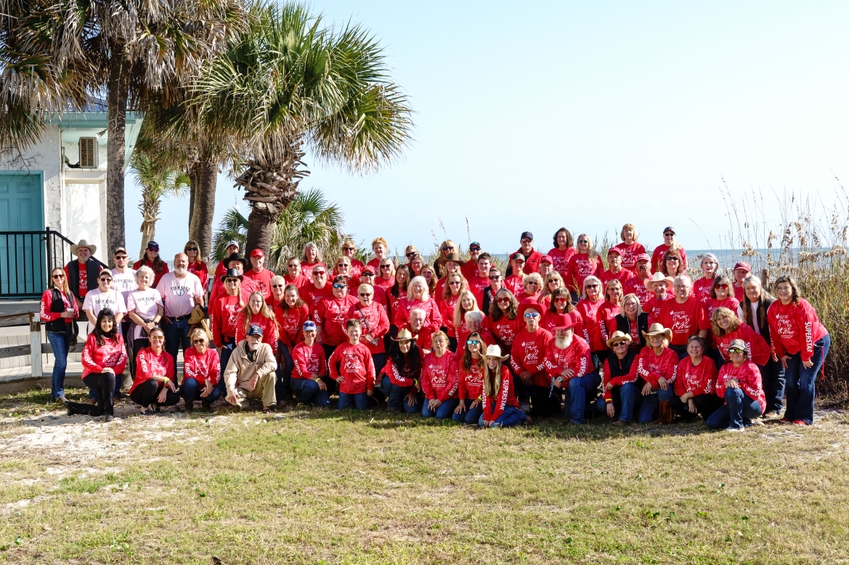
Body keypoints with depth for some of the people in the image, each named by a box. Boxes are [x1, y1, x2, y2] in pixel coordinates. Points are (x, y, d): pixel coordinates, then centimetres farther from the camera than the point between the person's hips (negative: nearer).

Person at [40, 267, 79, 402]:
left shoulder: (69, 294, 14)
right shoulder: (49, 293, -5)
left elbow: (76, 311, 19)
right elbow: (43, 315, -10)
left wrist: (73, 314, -5)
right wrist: (61, 315, -19)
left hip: (67, 330, 6)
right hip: (55, 331, -6)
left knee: (60, 362, 11)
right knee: (62, 362, -11)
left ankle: (55, 393, 18)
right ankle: (58, 393, -4)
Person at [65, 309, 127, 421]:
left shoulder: (118, 337, 10)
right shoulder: (93, 337, -2)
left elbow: (123, 358, 2)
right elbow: (86, 359, -11)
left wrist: (114, 370, -17)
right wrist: (101, 370, -26)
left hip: (111, 375, 4)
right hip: (92, 376, -4)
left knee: (99, 411, -5)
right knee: (108, 377, -40)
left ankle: (72, 407, 21)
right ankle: (108, 412, -30)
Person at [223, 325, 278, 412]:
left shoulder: (265, 348, -7)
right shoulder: (237, 351, -7)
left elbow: (272, 364, -24)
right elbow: (230, 372, -12)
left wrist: (257, 374, -37)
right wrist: (231, 391, -28)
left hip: (260, 388, 0)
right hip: (243, 389, 0)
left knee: (270, 374, -28)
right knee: (230, 397, -31)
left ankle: (268, 405, -18)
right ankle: (246, 403, 3)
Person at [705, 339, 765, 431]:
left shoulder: (751, 367, -11)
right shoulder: (725, 368, 6)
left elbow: (756, 394, -18)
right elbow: (719, 393, -1)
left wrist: (739, 383, -23)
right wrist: (726, 385, -22)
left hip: (754, 407, -7)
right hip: (732, 406, 7)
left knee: (732, 391, -35)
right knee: (711, 423, -13)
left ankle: (737, 425, -22)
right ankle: (745, 421, 3)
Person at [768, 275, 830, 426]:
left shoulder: (801, 306, -24)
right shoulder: (773, 308, -7)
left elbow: (807, 332, -23)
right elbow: (774, 333, 1)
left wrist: (806, 356, -21)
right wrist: (781, 354, 0)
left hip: (816, 344, -6)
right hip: (792, 349, 6)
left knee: (806, 380, -10)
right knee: (790, 381, 5)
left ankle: (804, 418, -4)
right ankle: (790, 415, 15)